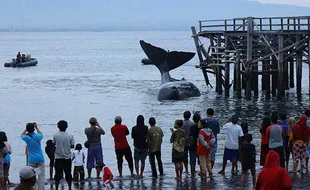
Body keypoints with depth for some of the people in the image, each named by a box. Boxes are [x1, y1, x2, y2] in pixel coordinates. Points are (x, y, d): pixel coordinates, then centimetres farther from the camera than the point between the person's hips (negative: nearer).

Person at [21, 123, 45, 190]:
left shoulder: (27, 138, -7)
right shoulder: (38, 136, -3)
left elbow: (22, 135, 18)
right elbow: (41, 134, 24)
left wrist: (26, 128, 17)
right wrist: (36, 127, 22)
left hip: (32, 160, -1)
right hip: (40, 159, 1)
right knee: (41, 175, 2)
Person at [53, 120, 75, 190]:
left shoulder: (55, 135, -8)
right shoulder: (70, 136, -8)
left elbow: (54, 143, 7)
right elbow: (72, 146, -1)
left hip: (58, 157, -1)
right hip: (67, 157, 1)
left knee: (58, 174, 5)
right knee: (68, 174, 11)